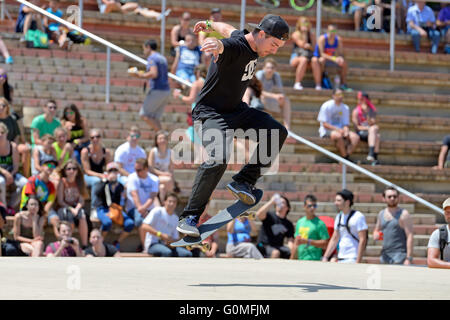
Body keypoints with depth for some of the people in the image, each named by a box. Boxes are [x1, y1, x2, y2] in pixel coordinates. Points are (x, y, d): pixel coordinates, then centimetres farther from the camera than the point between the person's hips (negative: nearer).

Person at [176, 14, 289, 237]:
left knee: (277, 132, 4)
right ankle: (189, 217, -20)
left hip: (237, 110, 10)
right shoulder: (235, 47, -26)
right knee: (218, 159, -29)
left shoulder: (253, 45, 1)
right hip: (210, 112, -10)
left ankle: (244, 181, 4)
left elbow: (227, 29, 21)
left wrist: (210, 24, 40)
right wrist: (215, 44, -76)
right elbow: (223, 45, -52)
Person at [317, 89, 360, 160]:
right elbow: (324, 124, -10)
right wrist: (337, 130, -21)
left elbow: (345, 124, 8)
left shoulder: (345, 108, 9)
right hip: (327, 130, -6)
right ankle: (345, 157, -27)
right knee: (338, 135, -39)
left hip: (341, 130, 6)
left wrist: (346, 131, -16)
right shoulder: (326, 106, -7)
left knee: (355, 137, -21)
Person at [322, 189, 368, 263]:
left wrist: (358, 262, -19)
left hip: (352, 260, -8)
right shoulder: (339, 217, 14)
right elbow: (334, 239, 20)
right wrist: (325, 257, 14)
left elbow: (362, 240, -14)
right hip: (340, 260, 8)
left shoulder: (358, 217, -9)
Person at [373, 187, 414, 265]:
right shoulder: (381, 214, 14)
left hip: (399, 255, -6)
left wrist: (408, 258, -19)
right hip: (385, 255, 6)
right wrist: (376, 235, 1)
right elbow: (376, 231, 27)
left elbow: (410, 237, -11)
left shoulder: (404, 214, -5)